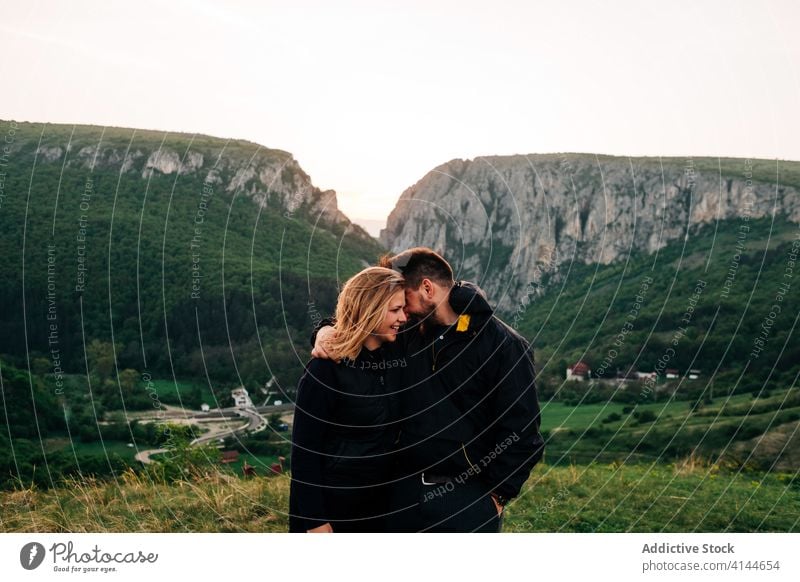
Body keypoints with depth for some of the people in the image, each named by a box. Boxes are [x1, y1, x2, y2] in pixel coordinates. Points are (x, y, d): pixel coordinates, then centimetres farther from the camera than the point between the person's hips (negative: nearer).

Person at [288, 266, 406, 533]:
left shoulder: (391, 360, 4)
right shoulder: (326, 368, -16)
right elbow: (304, 450, -16)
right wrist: (315, 521, -18)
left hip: (379, 507, 6)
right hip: (332, 508, -6)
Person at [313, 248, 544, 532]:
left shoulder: (503, 345, -8)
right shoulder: (406, 338, 8)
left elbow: (520, 429, -9)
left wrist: (497, 496, -10)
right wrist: (328, 330, 0)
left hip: (467, 500, -5)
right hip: (403, 493, 5)